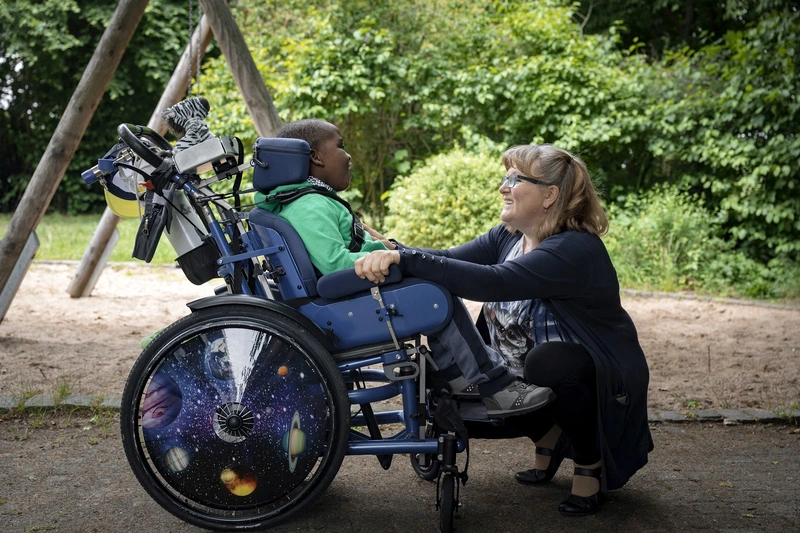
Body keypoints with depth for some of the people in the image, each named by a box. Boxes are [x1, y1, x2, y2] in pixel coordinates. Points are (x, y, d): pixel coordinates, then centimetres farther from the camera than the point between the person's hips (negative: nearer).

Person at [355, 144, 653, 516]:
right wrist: (389, 252, -29)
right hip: (528, 372, 8)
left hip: (602, 377, -8)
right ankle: (548, 434, 14)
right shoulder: (507, 237, 0)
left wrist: (405, 259, -48)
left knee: (548, 361, -37)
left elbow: (491, 283, -42)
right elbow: (450, 259, -13)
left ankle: (590, 461, -9)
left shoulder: (576, 249, -28)